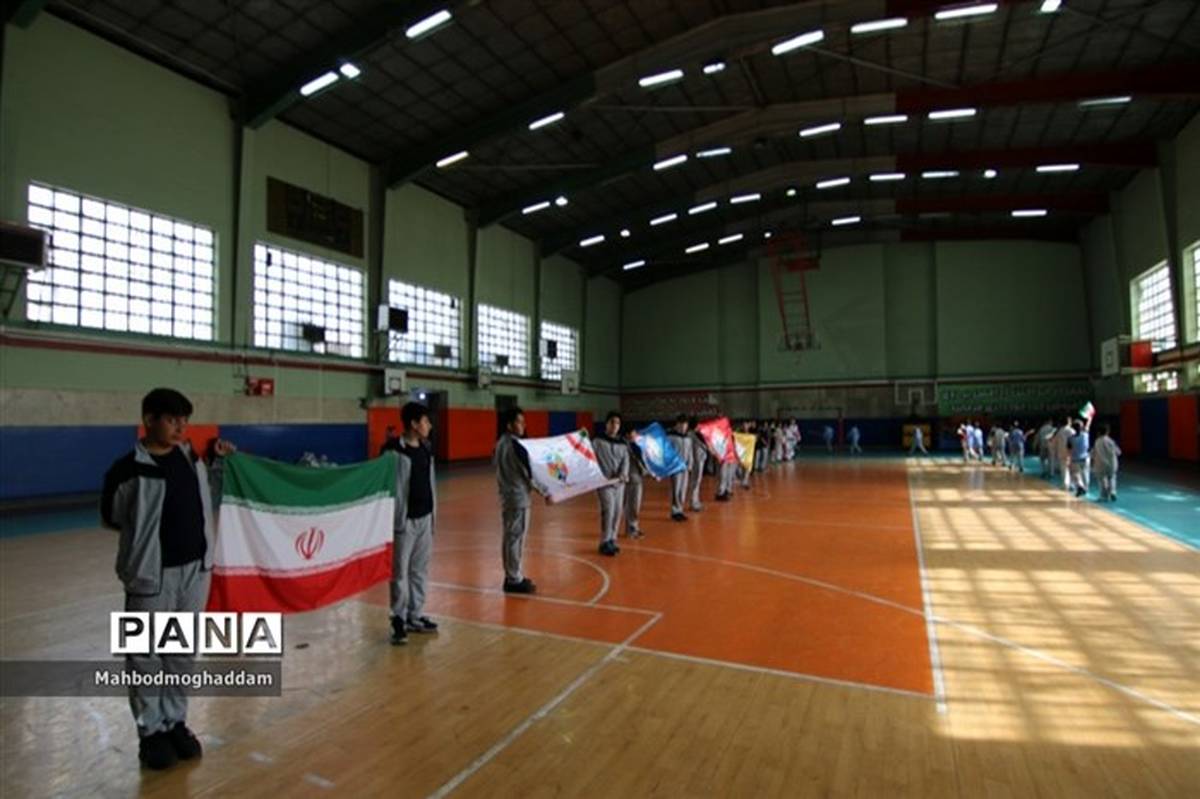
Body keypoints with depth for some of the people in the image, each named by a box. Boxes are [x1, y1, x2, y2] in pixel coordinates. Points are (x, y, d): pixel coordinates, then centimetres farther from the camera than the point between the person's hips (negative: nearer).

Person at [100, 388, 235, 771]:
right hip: (152, 573, -5)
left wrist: (219, 464, 5)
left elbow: (208, 503, 14)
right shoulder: (129, 470, -14)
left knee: (182, 652, 16)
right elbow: (111, 518, -7)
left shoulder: (191, 458, 4)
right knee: (147, 656, 9)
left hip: (195, 568, 5)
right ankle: (151, 732, 27)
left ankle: (175, 722, 32)